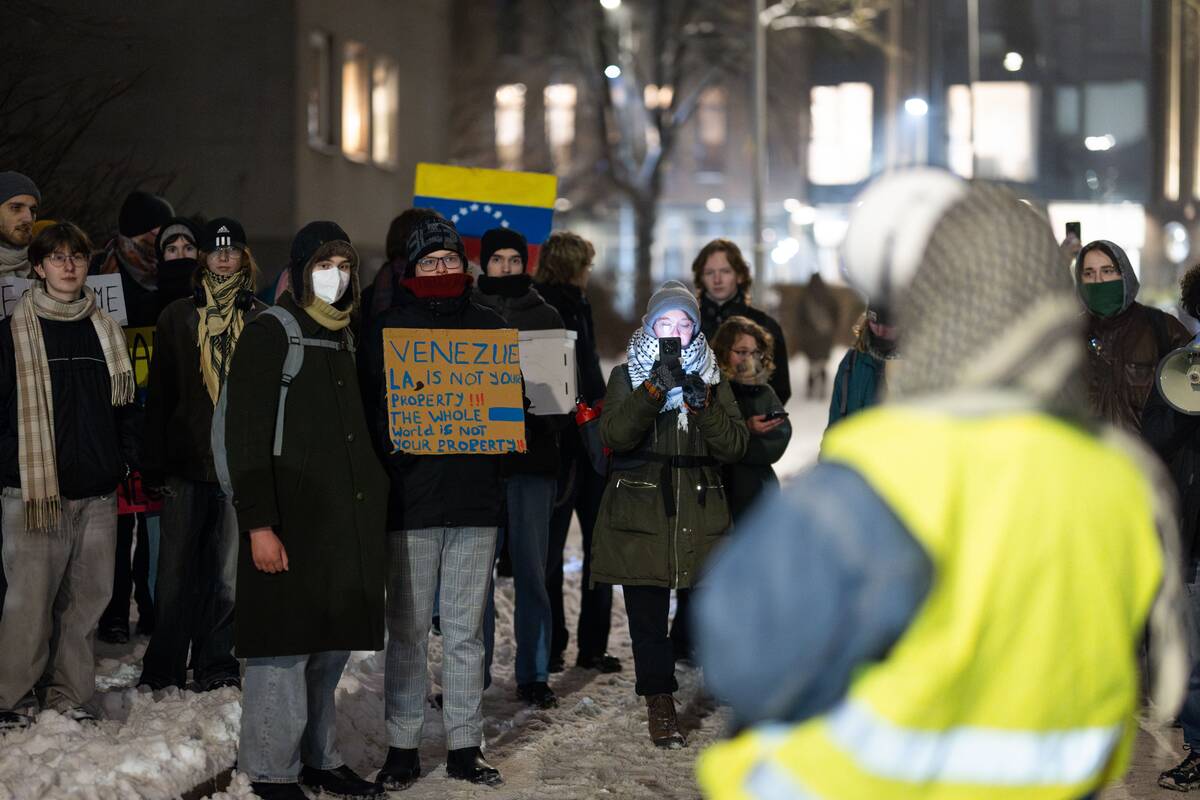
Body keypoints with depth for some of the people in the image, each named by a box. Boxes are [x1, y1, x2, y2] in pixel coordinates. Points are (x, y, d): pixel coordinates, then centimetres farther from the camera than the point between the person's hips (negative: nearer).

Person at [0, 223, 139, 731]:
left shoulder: (105, 331, 14)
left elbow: (125, 403, 19)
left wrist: (127, 460, 10)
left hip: (97, 491, 4)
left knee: (87, 595, 5)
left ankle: (67, 692, 16)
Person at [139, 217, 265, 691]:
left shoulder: (260, 320, 7)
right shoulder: (178, 317, 9)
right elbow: (159, 395, 7)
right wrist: (153, 465, 1)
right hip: (186, 461, 1)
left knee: (228, 571, 1)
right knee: (177, 569, 2)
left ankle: (215, 662, 12)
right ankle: (164, 666, 11)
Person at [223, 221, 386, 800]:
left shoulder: (351, 338, 17)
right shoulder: (269, 333, -4)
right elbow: (246, 436, -11)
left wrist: (376, 509, 17)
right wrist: (258, 523, -18)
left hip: (350, 524, 7)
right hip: (291, 522, -7)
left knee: (332, 645, 10)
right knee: (285, 646, -4)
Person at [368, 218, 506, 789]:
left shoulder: (489, 326, 13)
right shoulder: (389, 327, 5)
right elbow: (371, 402, 0)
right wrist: (392, 441, -17)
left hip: (476, 497, 2)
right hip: (413, 499, -2)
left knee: (466, 629, 7)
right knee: (408, 629, 0)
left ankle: (465, 746, 13)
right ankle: (402, 747, 8)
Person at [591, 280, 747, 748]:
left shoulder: (713, 380, 13)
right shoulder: (627, 377, 8)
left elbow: (734, 447, 0)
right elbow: (612, 436, -10)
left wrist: (702, 405, -15)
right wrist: (653, 390, -20)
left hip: (700, 514, 1)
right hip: (641, 516, -1)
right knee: (647, 618, -1)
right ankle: (660, 707, 11)